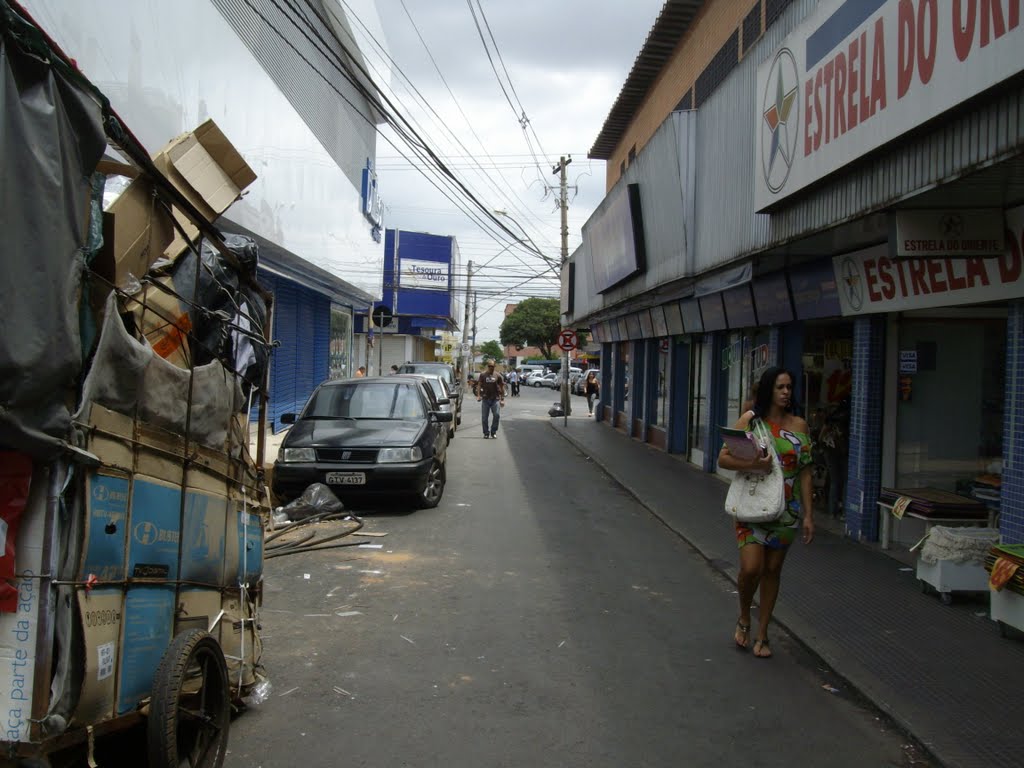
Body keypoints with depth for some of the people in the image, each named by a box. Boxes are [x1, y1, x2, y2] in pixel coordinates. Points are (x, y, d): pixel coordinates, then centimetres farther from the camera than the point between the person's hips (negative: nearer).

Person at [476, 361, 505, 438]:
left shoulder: (498, 376, 6)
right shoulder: (483, 375, 6)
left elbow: (502, 388, 8)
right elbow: (479, 385, 1)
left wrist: (502, 399, 3)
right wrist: (478, 395, -14)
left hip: (495, 399, 0)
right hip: (485, 399, 1)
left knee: (497, 415, -11)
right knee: (484, 417, 2)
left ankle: (493, 432, 6)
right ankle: (486, 433, 15)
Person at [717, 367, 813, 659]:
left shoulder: (799, 425, 4)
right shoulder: (751, 420, -4)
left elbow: (804, 473, 5)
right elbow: (723, 458, -6)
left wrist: (808, 515, 1)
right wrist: (753, 465, -22)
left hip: (786, 509, 3)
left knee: (772, 570, 9)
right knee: (751, 568, -11)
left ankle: (762, 635, 22)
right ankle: (744, 618, 19)